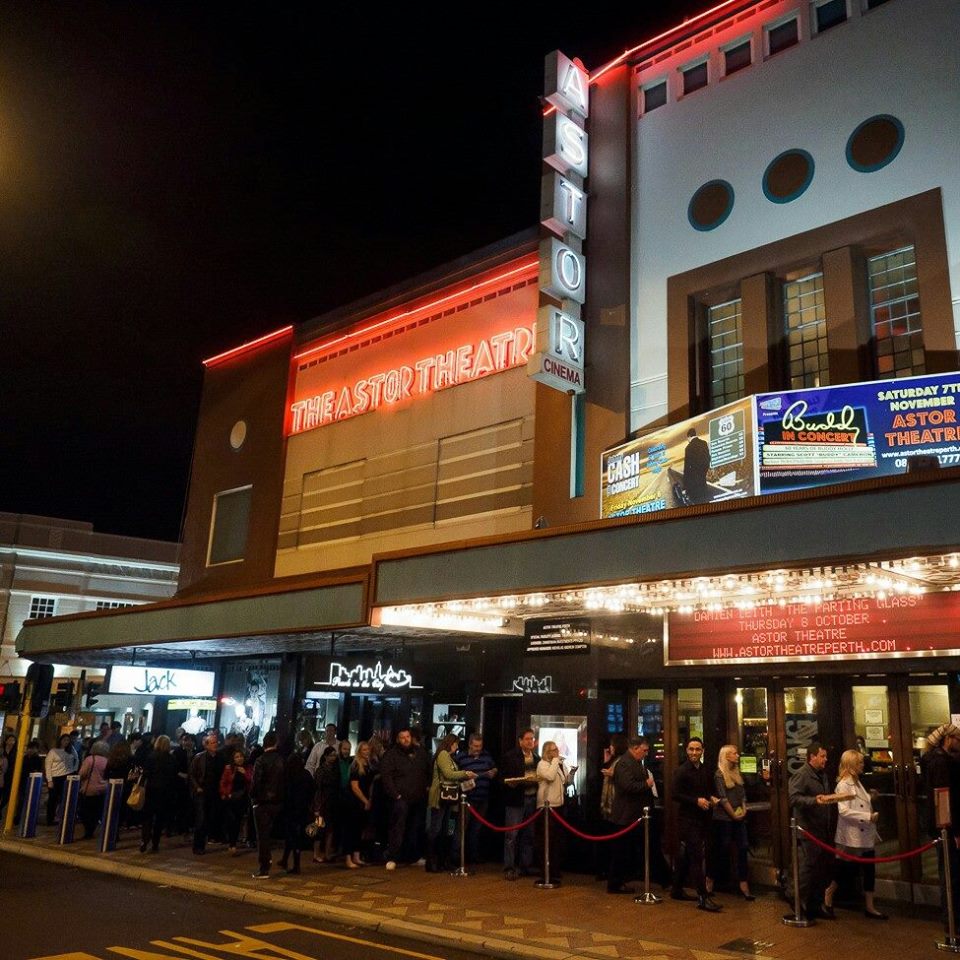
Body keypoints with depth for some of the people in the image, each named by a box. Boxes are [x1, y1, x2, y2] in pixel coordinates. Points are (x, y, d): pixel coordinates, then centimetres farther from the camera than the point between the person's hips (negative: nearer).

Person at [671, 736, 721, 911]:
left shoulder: (707, 772, 10)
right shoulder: (682, 771, -10)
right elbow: (676, 795, -15)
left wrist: (712, 798, 0)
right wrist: (696, 801, -21)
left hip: (703, 820, 7)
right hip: (687, 820, -7)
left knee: (686, 857, 15)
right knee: (696, 857, -10)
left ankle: (677, 890, 26)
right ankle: (703, 898, -9)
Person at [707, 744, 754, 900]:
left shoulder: (737, 773, 12)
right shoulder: (719, 774, -8)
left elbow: (743, 794, 13)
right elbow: (722, 798, -12)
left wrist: (743, 810, -1)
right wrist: (733, 814, -9)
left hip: (739, 817, 6)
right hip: (724, 818, -6)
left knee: (743, 849, -2)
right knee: (721, 850, -1)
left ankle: (744, 886, 1)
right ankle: (710, 883, 13)